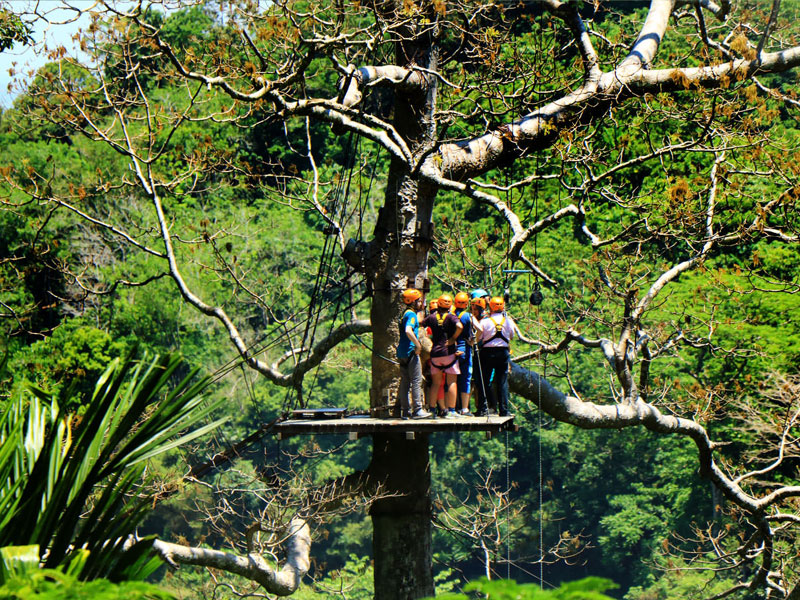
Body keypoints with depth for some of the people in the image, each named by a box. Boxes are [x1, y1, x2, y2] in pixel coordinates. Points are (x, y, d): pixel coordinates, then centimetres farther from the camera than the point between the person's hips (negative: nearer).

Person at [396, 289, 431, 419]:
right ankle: (417, 410, -8)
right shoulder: (412, 314, -12)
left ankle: (405, 410, 11)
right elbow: (408, 331, -27)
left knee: (405, 382, 9)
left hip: (402, 353, 9)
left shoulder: (404, 314, 17)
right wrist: (418, 345, -19)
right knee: (416, 381, -6)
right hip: (411, 352, -9)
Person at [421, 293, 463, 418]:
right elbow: (459, 326, -23)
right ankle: (451, 410, -4)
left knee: (435, 383, 13)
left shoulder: (431, 317, 4)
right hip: (449, 352, -3)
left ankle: (431, 408, 12)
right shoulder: (451, 317, -6)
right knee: (451, 382, 1)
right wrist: (453, 339, -10)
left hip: (435, 352, 3)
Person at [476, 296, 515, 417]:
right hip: (503, 351, 2)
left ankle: (482, 409, 2)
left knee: (485, 381, 6)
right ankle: (503, 410, 3)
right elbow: (512, 336, 13)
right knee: (503, 382, 5)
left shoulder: (485, 321, -8)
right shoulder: (508, 321, 0)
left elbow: (478, 338, -5)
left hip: (487, 352, -2)